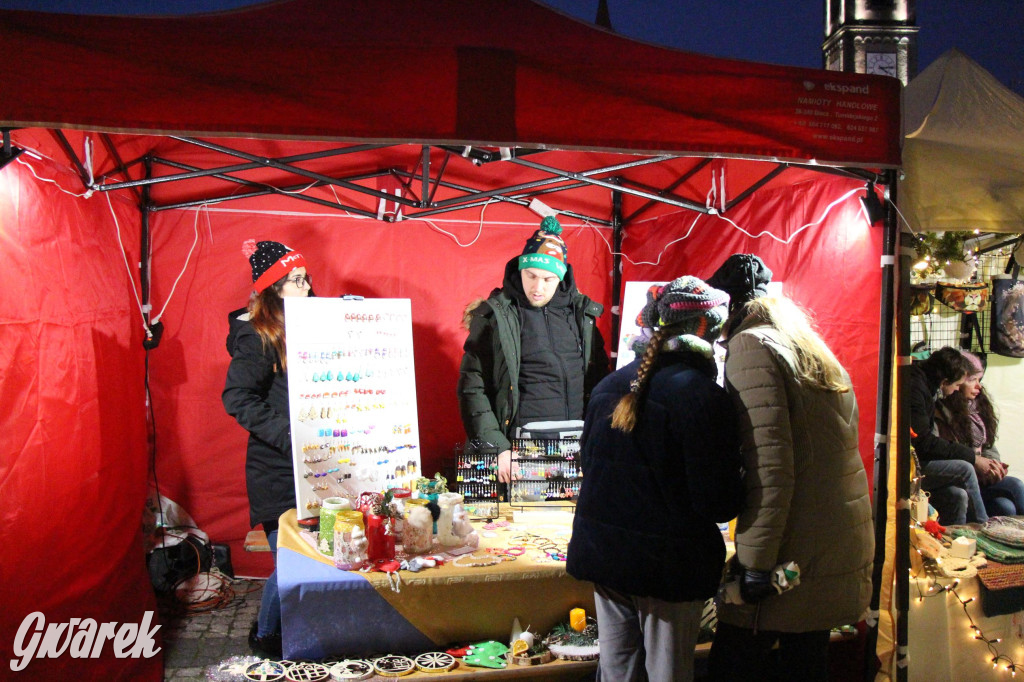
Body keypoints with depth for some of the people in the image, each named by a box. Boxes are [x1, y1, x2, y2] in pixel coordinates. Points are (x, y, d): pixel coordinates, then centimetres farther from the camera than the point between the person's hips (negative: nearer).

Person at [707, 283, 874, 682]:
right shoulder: (822, 356, 18)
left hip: (795, 556, -9)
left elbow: (769, 466, -19)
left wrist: (755, 562, -17)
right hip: (845, 549, 9)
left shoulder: (750, 343, -8)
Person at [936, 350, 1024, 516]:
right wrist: (976, 461, -18)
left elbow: (989, 446, 19)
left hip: (981, 477, 6)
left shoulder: (979, 406, 17)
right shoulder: (940, 411, -8)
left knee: (1006, 507, -21)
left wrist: (993, 465, -2)